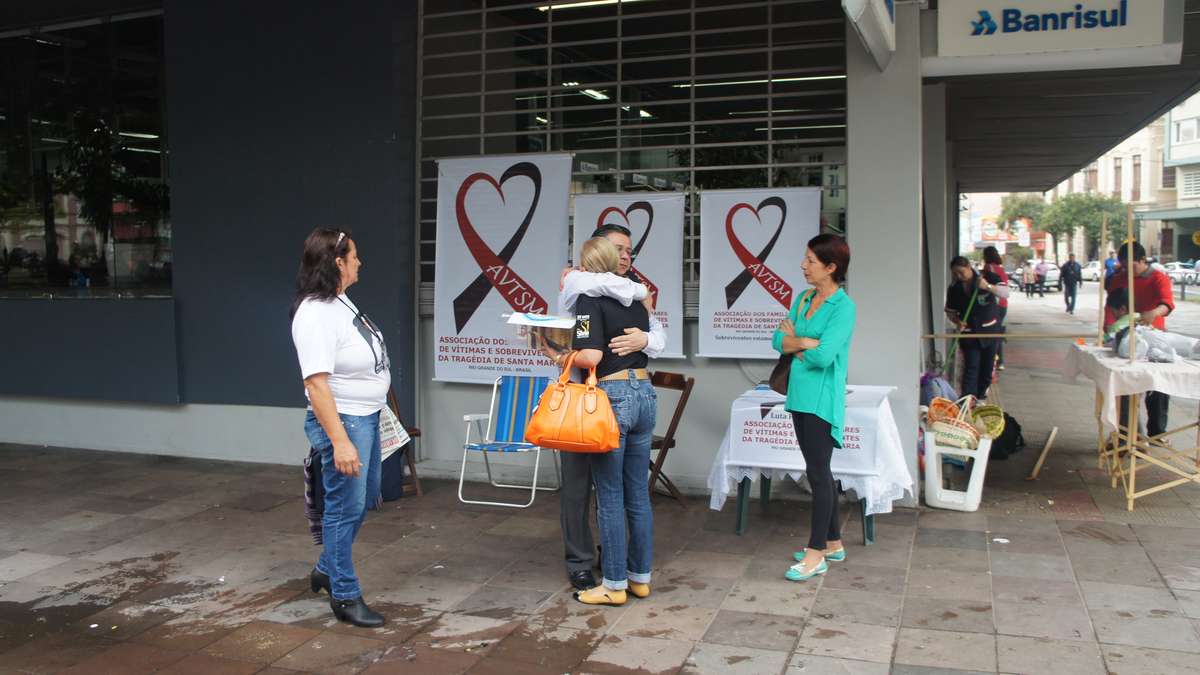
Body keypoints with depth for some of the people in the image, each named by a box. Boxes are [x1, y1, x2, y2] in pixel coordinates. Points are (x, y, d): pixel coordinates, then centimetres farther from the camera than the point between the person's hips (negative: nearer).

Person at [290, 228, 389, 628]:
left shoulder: (340, 302, 8)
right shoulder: (315, 315, -22)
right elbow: (316, 385, -26)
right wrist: (340, 442, -28)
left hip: (367, 418, 10)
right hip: (342, 421, -10)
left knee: (366, 500, 21)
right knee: (346, 507, 1)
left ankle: (327, 569, 38)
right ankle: (345, 597, 16)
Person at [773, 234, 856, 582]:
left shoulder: (843, 306, -13)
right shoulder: (804, 298, 11)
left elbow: (824, 355, -22)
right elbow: (779, 340, 5)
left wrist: (795, 342, -5)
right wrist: (808, 342, -11)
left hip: (822, 399, -8)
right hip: (800, 394, 8)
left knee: (818, 473, -3)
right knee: (819, 471, 15)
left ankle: (816, 554, 5)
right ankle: (833, 542, 27)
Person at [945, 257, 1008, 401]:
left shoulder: (987, 277, -8)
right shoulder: (954, 289, -3)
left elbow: (1005, 293, -17)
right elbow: (950, 312, 6)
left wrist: (988, 286, -34)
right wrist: (957, 321, -15)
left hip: (990, 331, 0)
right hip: (969, 334, 0)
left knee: (987, 367, 10)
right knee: (971, 368, -9)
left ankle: (980, 396, 27)